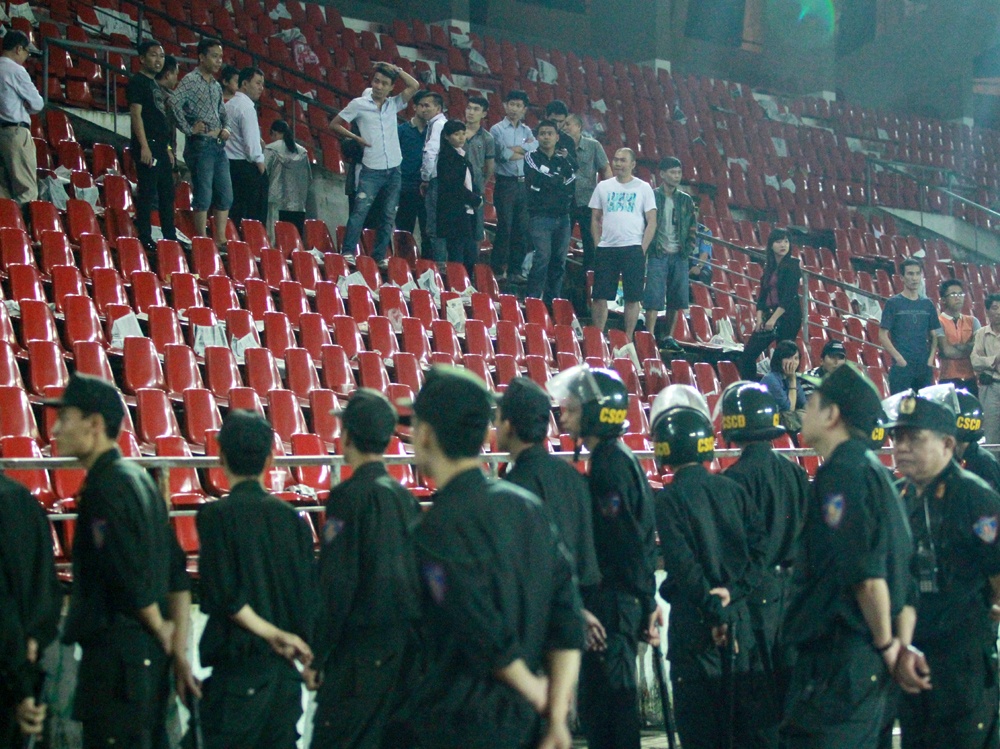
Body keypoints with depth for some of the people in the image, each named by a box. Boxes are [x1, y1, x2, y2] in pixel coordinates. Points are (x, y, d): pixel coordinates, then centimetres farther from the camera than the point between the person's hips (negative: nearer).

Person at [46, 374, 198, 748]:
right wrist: (178, 649, 13)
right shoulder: (138, 478, 14)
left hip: (116, 654, -10)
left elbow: (132, 576, -21)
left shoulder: (104, 488, -15)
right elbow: (177, 575, 14)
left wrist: (159, 629, -5)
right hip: (148, 655, 10)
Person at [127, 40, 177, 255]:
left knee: (167, 194, 11)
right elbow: (136, 114, -14)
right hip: (148, 145, -9)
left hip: (161, 146, 9)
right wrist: (144, 146, -21)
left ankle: (170, 237, 16)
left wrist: (168, 148, 20)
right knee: (147, 192, -9)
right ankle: (145, 239, -7)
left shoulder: (156, 84, 21)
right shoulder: (137, 82, -6)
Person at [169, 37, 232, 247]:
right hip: (201, 144, -8)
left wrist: (226, 128, 10)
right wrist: (188, 129, -19)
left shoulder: (216, 85, 17)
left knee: (225, 196, 7)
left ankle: (221, 240, 12)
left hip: (218, 145, 8)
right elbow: (175, 102, -23)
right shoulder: (191, 80, -8)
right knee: (203, 196, -7)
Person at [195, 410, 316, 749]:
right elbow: (308, 597, 7)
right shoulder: (292, 518, 5)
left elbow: (225, 596, -14)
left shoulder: (217, 515, -8)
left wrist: (271, 633, -6)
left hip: (238, 668, -5)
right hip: (285, 670, 5)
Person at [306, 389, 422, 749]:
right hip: (408, 647, 7)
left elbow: (337, 585, -14)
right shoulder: (404, 497, 9)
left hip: (361, 651, -7)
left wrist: (317, 657, -9)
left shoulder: (349, 496, -11)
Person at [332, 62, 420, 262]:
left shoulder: (393, 104, 10)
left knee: (389, 217, 5)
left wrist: (396, 69, 1)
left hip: (393, 171, 4)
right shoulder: (359, 104, 0)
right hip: (371, 170, -4)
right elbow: (335, 124, 4)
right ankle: (347, 253, -12)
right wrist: (355, 138, -6)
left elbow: (414, 86, 5)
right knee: (360, 212, -13)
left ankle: (379, 257, 11)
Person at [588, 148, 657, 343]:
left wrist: (642, 250, -6)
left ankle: (628, 338, 5)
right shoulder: (603, 187, 10)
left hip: (632, 248, -2)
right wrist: (598, 244, 2)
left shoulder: (643, 188, 4)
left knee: (633, 297, -1)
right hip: (606, 249, 2)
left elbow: (652, 222, 2)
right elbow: (595, 219, 14)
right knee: (600, 296, 1)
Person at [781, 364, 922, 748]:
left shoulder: (842, 474, -12)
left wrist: (888, 646, -9)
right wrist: (903, 646, 10)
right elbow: (907, 571, 17)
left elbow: (867, 575, -20)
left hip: (836, 662, -10)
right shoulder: (878, 475, 19)